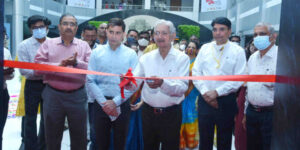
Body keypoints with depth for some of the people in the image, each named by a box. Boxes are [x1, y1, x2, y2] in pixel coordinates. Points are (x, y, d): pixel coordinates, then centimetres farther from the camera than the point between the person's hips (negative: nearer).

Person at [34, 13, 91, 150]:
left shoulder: (84, 45, 6)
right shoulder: (48, 44, 5)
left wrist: (76, 63, -19)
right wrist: (59, 65, -16)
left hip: (77, 96, 0)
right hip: (53, 95, 0)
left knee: (79, 136, 11)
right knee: (52, 136, 13)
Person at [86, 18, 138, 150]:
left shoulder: (131, 54, -3)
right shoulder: (97, 53, 0)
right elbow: (90, 81, -3)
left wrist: (115, 102, -11)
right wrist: (104, 102, -11)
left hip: (121, 105, 0)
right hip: (101, 104, 1)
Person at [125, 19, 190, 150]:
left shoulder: (182, 58, -5)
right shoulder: (146, 58, 4)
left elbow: (183, 87, -17)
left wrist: (163, 83, -34)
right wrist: (128, 82, -24)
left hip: (171, 113, -3)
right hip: (148, 112, 3)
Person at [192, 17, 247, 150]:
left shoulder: (237, 51, -2)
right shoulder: (205, 48, 7)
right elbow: (196, 72, 4)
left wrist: (216, 92, -14)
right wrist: (205, 92, -8)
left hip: (226, 101, -2)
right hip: (205, 100, 3)